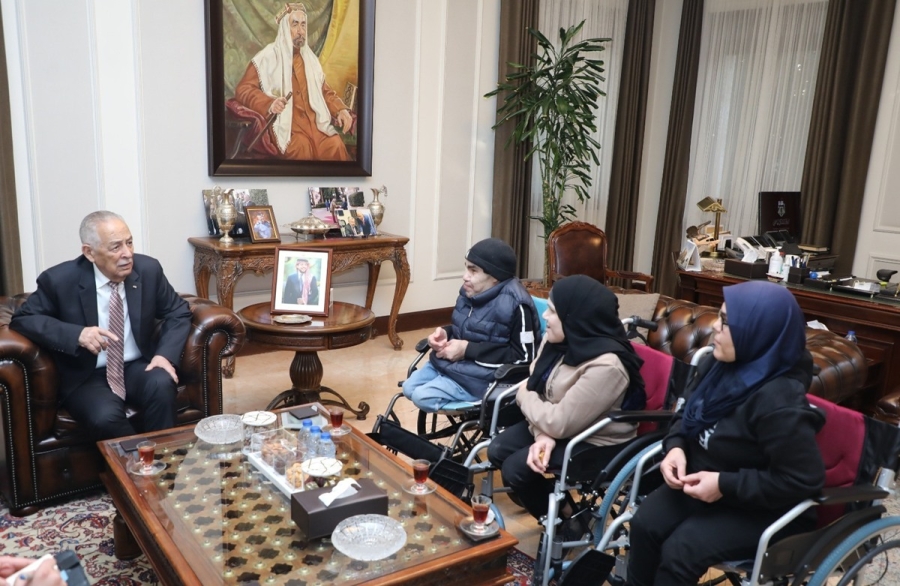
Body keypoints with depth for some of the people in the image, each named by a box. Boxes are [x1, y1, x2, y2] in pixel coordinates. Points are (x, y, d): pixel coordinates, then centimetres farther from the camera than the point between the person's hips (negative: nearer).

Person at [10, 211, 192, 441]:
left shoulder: (148, 269, -6)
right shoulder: (60, 279, -12)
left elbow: (178, 313, 4)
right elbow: (22, 319, -6)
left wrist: (166, 355, -15)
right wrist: (77, 334, -25)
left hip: (138, 368, 2)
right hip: (87, 377, -2)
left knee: (162, 384, -31)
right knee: (105, 417, -33)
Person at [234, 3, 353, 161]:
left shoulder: (310, 58, 19)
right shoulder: (266, 57, 2)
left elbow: (325, 91, 25)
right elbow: (242, 89, -2)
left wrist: (341, 109, 5)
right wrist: (269, 103, -20)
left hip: (314, 119, 4)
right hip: (284, 122, -4)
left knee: (336, 146, -26)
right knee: (302, 149, -35)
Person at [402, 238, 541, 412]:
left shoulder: (515, 305, -22)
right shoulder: (471, 292, 3)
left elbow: (523, 356, -22)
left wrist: (468, 350, -22)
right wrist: (445, 333, -5)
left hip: (481, 377, -8)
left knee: (422, 396, -19)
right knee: (409, 388, 5)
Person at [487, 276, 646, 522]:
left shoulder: (606, 366, -31)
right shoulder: (557, 340, -7)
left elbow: (559, 424, -28)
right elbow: (536, 385, -2)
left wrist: (524, 396, -10)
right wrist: (544, 435, -20)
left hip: (597, 444, -8)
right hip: (552, 426, 8)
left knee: (515, 469, -17)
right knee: (498, 450, -2)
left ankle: (566, 520, 11)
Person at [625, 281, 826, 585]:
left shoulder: (779, 402, -28)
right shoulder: (718, 366, -4)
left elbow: (805, 479, -24)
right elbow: (688, 415, 11)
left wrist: (725, 485, -25)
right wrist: (675, 447, -10)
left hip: (757, 507, -6)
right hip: (701, 481, 7)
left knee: (679, 551, -22)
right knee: (644, 525, -15)